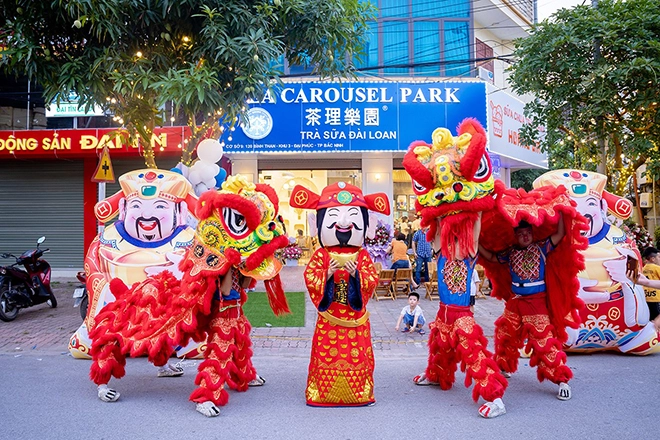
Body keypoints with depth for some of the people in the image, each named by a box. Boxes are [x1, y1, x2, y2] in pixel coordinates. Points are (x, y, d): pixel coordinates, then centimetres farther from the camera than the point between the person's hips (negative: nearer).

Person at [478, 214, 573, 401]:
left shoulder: (541, 248, -3)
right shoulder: (510, 253, 7)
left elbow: (560, 234, -12)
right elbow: (491, 257, 11)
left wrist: (559, 213, -20)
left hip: (537, 302, -5)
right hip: (516, 302, 5)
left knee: (543, 340, -10)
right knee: (505, 335, 15)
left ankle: (562, 380, 0)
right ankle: (504, 367, 39)